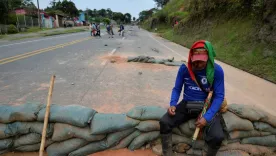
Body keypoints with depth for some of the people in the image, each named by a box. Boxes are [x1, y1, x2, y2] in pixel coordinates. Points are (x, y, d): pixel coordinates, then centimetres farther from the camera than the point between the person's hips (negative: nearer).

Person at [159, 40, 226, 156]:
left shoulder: (217, 70, -13)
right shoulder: (184, 68, -9)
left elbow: (219, 96, -10)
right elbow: (177, 89, 3)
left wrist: (207, 117, -22)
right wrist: (173, 104, -17)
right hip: (187, 104, 2)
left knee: (217, 137, -25)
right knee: (164, 122, -21)